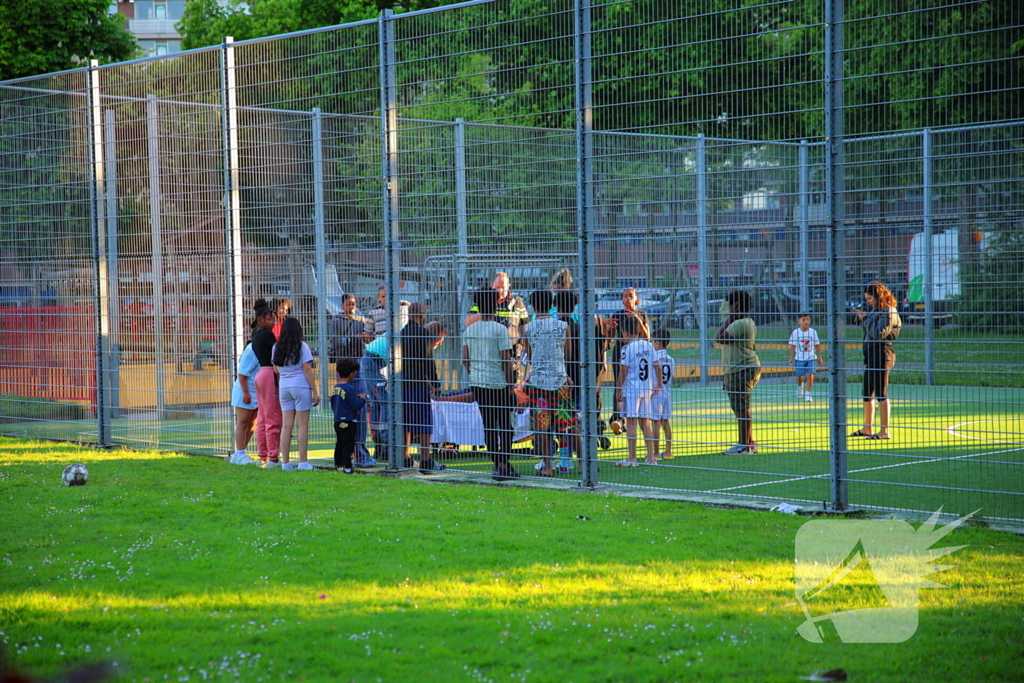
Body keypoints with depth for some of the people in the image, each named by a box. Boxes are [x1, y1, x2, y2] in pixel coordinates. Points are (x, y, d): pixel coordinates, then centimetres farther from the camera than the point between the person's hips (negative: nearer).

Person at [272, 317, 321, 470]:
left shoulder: (277, 347, 7)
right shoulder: (301, 346, -6)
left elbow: (276, 370, 13)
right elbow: (307, 370, -9)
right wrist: (315, 392, -6)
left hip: (284, 387, 4)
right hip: (300, 386, -4)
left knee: (286, 425, 6)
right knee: (303, 425, 0)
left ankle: (285, 462, 7)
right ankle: (303, 462, 0)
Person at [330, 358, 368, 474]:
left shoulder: (336, 387, 7)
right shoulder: (349, 389, -17)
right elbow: (356, 406, -18)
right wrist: (362, 399, 0)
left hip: (337, 421, 8)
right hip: (348, 422, -8)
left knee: (339, 444, 15)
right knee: (348, 444, -3)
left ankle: (338, 464, 20)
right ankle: (347, 467, -4)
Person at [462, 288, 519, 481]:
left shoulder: (469, 330, 6)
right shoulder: (500, 329, -9)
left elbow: (465, 359, 9)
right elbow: (506, 360, -10)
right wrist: (511, 385, -4)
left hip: (477, 383, 5)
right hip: (498, 383, -5)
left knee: (488, 425, 10)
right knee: (505, 426, 1)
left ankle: (497, 465, 13)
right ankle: (503, 466, -5)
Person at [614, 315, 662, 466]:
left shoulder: (627, 348, -10)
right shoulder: (648, 345, 6)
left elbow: (623, 372, -10)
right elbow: (657, 366, 8)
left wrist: (618, 391, -4)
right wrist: (658, 385, 17)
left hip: (631, 389, -6)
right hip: (647, 389, 6)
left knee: (631, 422, -2)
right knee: (645, 423, 11)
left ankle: (632, 459, -3)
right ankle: (651, 458, 11)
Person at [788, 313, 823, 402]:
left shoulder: (813, 332, -4)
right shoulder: (795, 332, -6)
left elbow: (817, 345, 6)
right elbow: (792, 346, 2)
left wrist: (819, 357, 9)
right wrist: (791, 357, 0)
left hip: (811, 358, 0)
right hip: (799, 358, 1)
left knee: (810, 376, -14)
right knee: (799, 377, 11)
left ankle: (807, 394, -8)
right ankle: (800, 386, 46)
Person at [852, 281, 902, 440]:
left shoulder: (888, 312, -13)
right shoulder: (875, 310, 15)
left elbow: (879, 333, -20)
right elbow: (867, 330, 22)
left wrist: (866, 319, -12)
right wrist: (861, 318, 5)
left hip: (882, 354, -10)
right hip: (871, 355, 10)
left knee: (881, 393, -8)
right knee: (868, 393, 16)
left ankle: (884, 431, -5)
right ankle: (867, 428, 26)